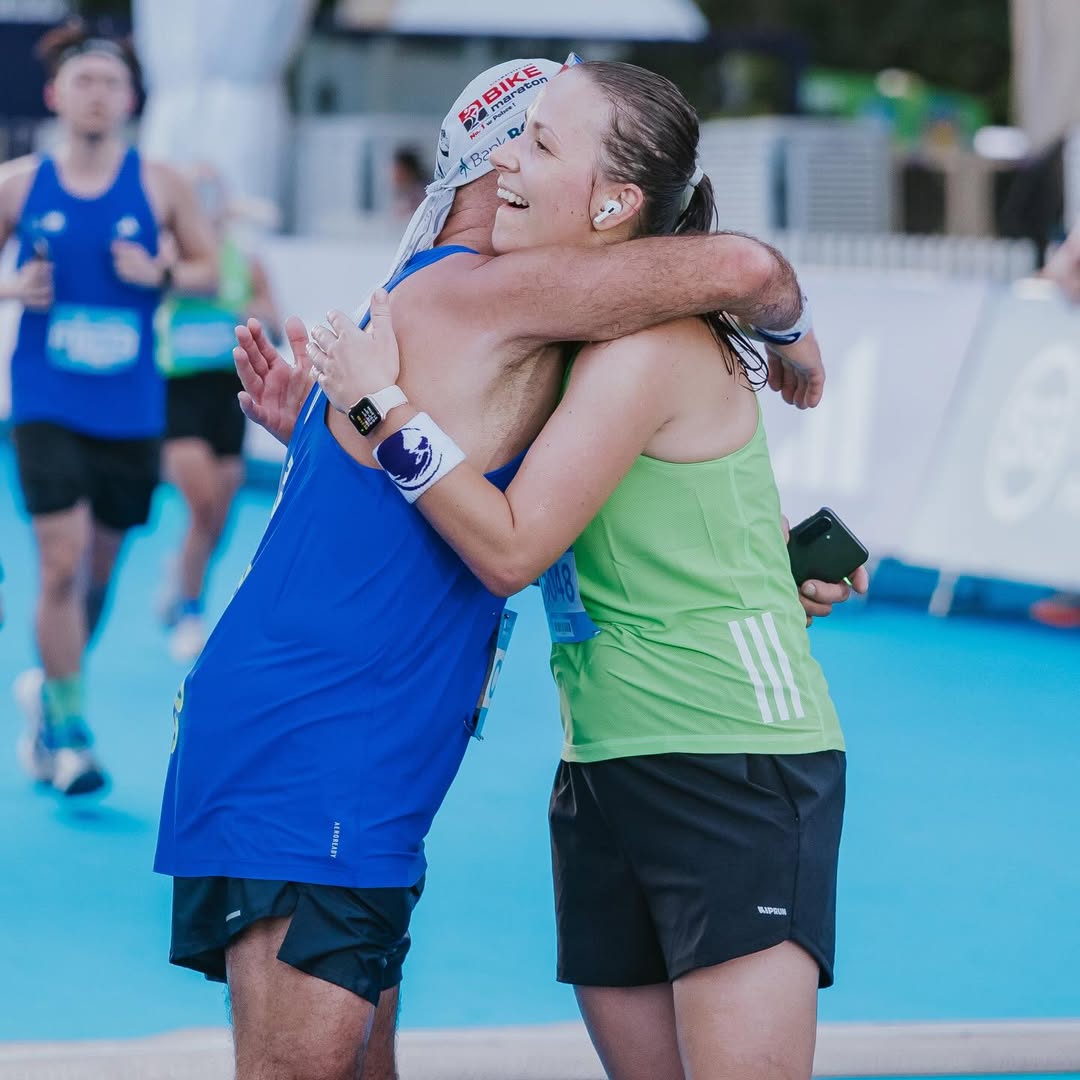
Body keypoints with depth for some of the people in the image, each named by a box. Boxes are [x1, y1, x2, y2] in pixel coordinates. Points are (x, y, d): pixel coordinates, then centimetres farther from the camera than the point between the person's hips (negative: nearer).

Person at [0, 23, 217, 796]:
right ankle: (67, 730, -4)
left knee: (100, 568, 13)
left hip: (130, 411, 2)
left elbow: (210, 267, 7)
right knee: (62, 564, -14)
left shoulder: (160, 186, 1)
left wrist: (162, 273, -13)